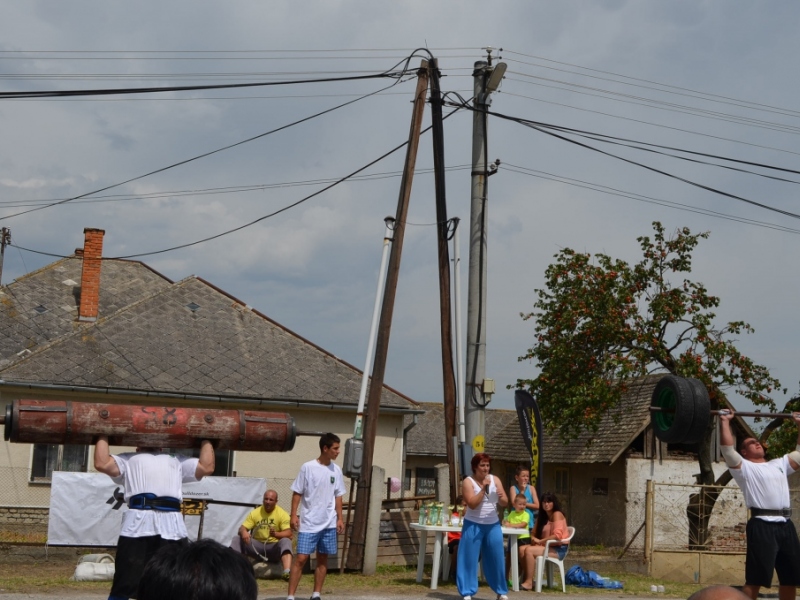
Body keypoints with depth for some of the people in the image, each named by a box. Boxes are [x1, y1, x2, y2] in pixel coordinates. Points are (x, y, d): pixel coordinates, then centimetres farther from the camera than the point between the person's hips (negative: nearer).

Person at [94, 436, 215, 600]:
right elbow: (102, 463, 11)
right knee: (124, 585, -4)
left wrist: (206, 439, 32)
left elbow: (207, 467, 23)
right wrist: (103, 435, 22)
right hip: (137, 524, -2)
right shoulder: (128, 460, 27)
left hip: (172, 527, 2)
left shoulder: (178, 461, 34)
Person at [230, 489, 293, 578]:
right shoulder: (255, 513, 3)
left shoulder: (282, 514, -6)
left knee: (285, 541, -34)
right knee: (237, 539, -16)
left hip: (274, 547, -3)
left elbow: (288, 533, -16)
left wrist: (276, 534, -37)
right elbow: (242, 528, -1)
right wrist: (243, 532, -27)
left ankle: (287, 573, -55)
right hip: (256, 546, 3)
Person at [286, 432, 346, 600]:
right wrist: (293, 515, -10)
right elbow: (297, 493, -4)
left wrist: (339, 518, 9)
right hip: (309, 523, -5)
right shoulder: (308, 467, -8)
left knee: (323, 559, 9)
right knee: (301, 558, -8)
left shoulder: (336, 470, 6)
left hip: (329, 524, 5)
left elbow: (338, 496, 12)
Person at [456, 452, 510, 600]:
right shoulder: (468, 481, -7)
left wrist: (501, 497, -20)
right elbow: (472, 503, -18)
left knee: (497, 559, 6)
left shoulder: (495, 480, 4)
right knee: (470, 559, -3)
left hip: (493, 525, 3)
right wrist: (483, 488, -21)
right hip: (473, 525, -3)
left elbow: (505, 503, 2)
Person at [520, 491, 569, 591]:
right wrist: (534, 539, -7)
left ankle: (529, 583, -22)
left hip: (559, 549, -8)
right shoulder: (542, 516, 17)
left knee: (529, 550, -25)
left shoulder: (557, 514, -9)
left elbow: (557, 535, -22)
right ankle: (527, 578, -10)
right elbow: (534, 533, 17)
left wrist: (540, 541, -17)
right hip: (547, 547, 8)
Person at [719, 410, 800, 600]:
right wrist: (725, 421, -3)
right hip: (762, 526, -6)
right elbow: (727, 447, -5)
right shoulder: (744, 467, 7)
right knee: (755, 579, -9)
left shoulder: (779, 464, 25)